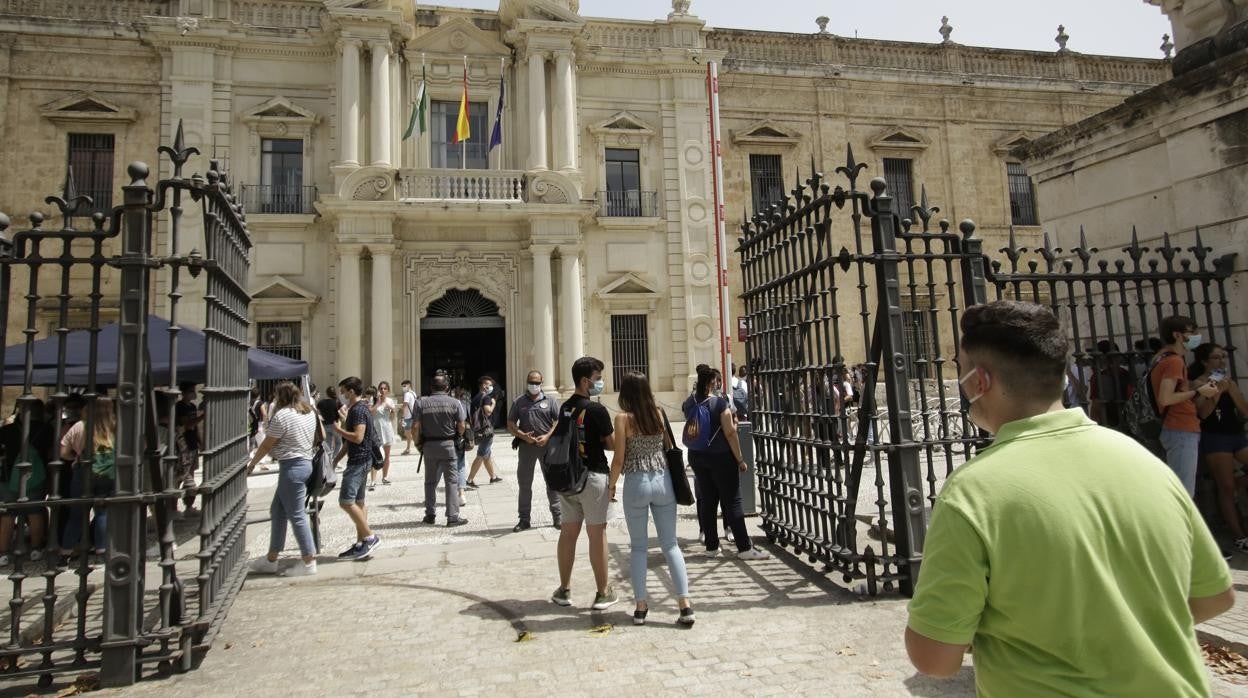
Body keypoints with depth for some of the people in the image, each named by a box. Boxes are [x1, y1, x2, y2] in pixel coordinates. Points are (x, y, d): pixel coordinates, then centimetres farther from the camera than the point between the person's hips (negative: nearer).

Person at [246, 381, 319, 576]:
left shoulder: (282, 415, -14)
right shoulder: (309, 412, 10)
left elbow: (267, 445, -7)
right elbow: (316, 438, 14)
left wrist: (252, 464, 6)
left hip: (291, 467, -9)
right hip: (305, 462, 9)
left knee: (296, 515, -2)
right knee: (277, 511, 16)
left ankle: (309, 562, 4)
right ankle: (271, 560, 23)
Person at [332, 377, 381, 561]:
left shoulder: (359, 410, -15)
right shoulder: (356, 409, 17)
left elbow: (357, 437, -25)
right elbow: (349, 441, 23)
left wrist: (339, 429, -11)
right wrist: (336, 459, 22)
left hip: (359, 462, -10)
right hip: (359, 461, 10)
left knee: (346, 501, -12)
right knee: (357, 503, 11)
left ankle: (370, 537, -7)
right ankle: (361, 545, 15)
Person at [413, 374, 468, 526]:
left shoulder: (423, 403, -1)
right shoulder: (454, 403, -4)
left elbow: (417, 426, -5)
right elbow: (462, 426, -5)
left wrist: (418, 443, 8)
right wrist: (457, 437, 14)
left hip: (428, 445, 2)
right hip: (447, 445, -2)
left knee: (430, 481, 14)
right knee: (452, 481, 2)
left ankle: (430, 514, 21)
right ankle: (453, 516, -1)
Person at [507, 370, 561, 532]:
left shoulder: (550, 401, 5)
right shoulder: (518, 402, 8)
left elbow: (559, 421, 0)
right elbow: (510, 424, 6)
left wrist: (547, 436, -13)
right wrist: (523, 436, -10)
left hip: (547, 444, -1)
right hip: (526, 445, 1)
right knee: (524, 483, 6)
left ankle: (557, 515, 12)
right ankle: (524, 519, 16)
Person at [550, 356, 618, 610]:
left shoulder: (565, 408, 6)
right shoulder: (597, 410, -15)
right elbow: (612, 444, -10)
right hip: (593, 476, -6)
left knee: (568, 531, 14)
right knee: (597, 533, 2)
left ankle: (564, 589, 23)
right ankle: (603, 593, 11)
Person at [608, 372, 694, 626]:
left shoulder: (623, 418, -8)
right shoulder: (659, 414, 3)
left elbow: (619, 458, -8)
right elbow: (669, 447, 8)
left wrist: (611, 485, 5)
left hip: (636, 483, -3)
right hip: (662, 480, 3)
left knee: (638, 547, 10)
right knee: (671, 544, 8)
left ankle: (641, 606, 15)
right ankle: (685, 605, 5)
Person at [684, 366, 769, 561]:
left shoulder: (688, 403, 3)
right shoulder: (719, 402, -14)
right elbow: (730, 433, -16)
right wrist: (740, 460, -9)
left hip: (697, 456, 6)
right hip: (720, 456, -6)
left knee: (707, 500, 12)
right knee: (732, 502, 0)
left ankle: (711, 546, 18)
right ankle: (744, 548, 4)